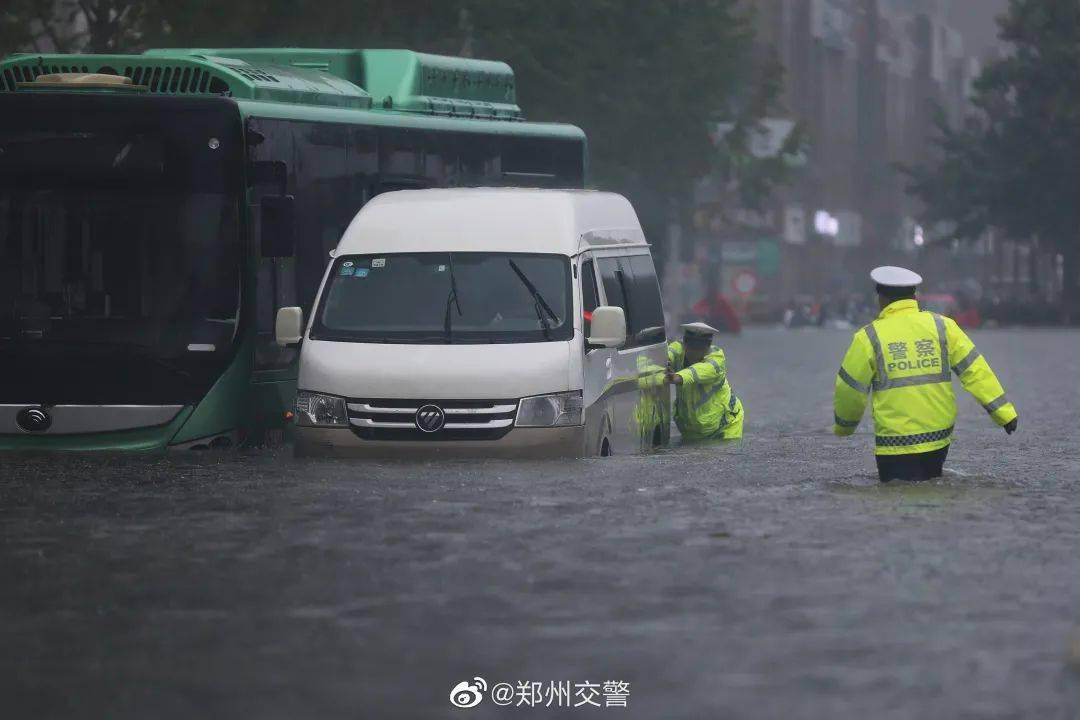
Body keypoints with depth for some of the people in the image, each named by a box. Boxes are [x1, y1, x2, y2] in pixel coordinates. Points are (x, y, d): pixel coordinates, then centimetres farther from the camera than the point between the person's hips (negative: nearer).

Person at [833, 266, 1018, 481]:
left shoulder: (869, 338, -4)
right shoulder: (942, 326, 3)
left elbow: (849, 389, 4)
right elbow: (974, 369, 1)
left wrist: (844, 426, 22)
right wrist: (1003, 411, 4)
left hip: (896, 444, -4)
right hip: (939, 438, 4)